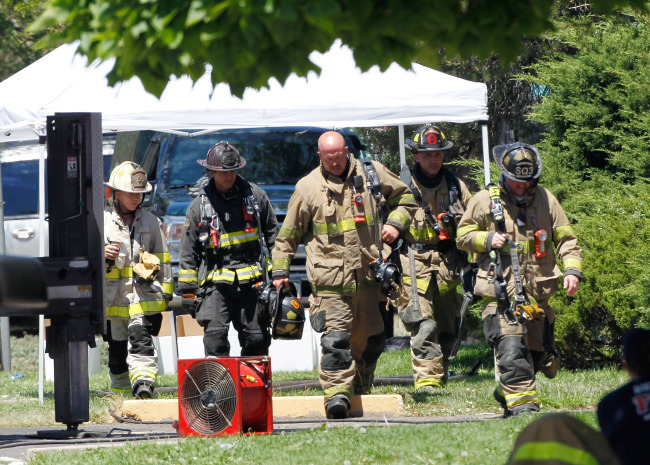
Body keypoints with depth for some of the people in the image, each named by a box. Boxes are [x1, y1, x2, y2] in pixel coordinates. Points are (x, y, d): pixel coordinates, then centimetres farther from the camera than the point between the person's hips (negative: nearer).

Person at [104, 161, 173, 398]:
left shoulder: (151, 223, 9)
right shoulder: (101, 221, 5)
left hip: (143, 295, -1)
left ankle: (144, 386, -31)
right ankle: (121, 393, 19)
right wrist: (101, 254, -13)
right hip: (112, 296, 1)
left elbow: (162, 258, 15)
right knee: (117, 349, 8)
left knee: (141, 340, -19)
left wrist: (166, 291, 10)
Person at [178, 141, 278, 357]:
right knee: (215, 335, -16)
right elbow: (188, 252, 9)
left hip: (251, 281, 1)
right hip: (215, 282, -1)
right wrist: (187, 290, 6)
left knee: (256, 339, 2)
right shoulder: (199, 206, 5)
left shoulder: (255, 195, 7)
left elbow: (273, 233, 16)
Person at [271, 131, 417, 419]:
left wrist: (395, 223, 2)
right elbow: (289, 233, 11)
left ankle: (360, 390, 28)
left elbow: (404, 198, 21)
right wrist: (280, 270, 8)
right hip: (330, 278, -3)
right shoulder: (308, 187, 2)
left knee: (368, 337, 11)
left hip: (367, 276, 3)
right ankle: (337, 392, -20)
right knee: (335, 336, -16)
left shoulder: (372, 174, 6)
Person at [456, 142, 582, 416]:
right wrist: (487, 239, -11)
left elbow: (565, 238, 12)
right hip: (501, 294, -4)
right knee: (511, 350, -20)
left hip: (538, 297, 4)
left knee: (540, 356, 11)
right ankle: (522, 404, -19)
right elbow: (463, 236, 9)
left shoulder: (545, 200, 10)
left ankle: (506, 393, 33)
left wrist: (572, 269, -4)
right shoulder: (485, 201, 3)